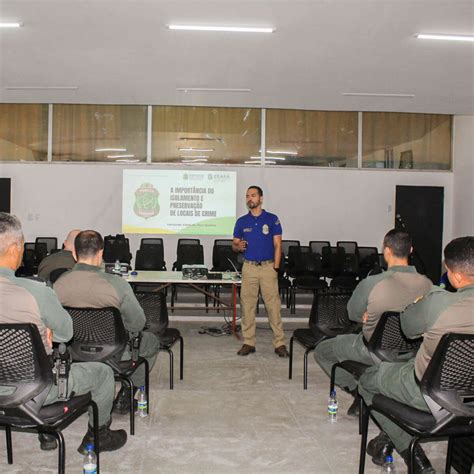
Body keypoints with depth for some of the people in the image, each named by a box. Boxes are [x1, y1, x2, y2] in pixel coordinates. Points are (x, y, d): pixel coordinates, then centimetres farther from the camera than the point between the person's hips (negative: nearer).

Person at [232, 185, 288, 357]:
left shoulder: (272, 219, 1)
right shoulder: (241, 221, 8)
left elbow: (277, 245, 0)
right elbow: (234, 245, 12)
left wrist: (275, 268, -8)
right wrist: (238, 246, -12)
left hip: (268, 267, -2)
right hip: (249, 267, 3)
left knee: (273, 305, -4)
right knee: (247, 306, 4)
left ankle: (280, 343, 2)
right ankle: (248, 342, 13)